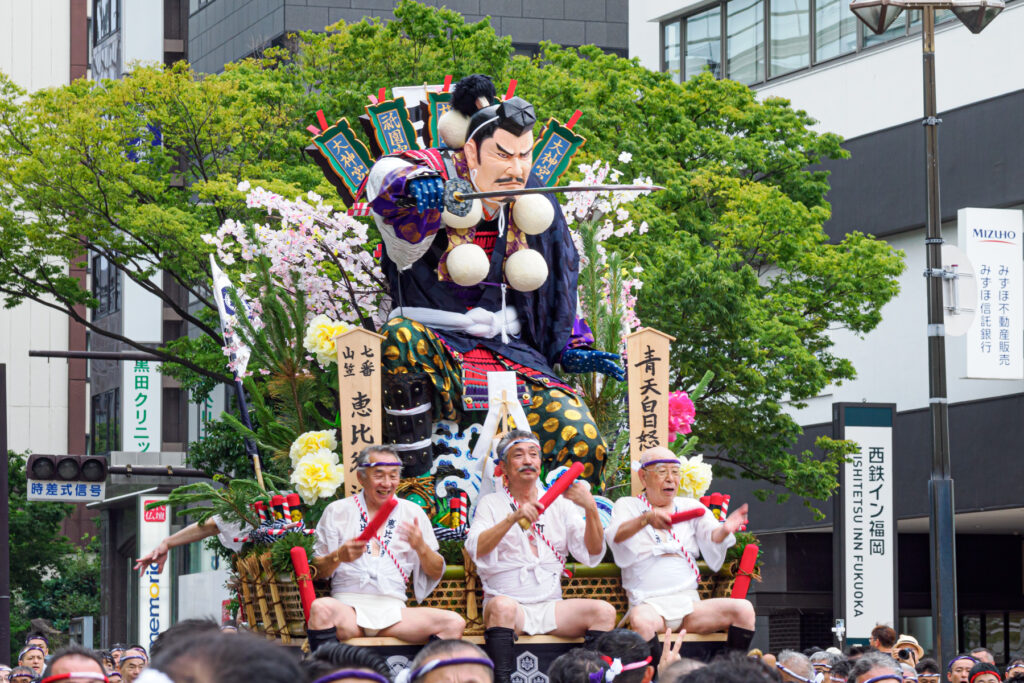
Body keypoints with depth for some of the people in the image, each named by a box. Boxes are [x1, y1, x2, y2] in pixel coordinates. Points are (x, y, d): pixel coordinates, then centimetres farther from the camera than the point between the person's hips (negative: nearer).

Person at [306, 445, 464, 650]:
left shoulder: (413, 513, 17)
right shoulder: (337, 511, 12)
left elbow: (436, 573, 16)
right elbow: (318, 570, 8)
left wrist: (421, 547, -4)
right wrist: (339, 556, -13)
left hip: (393, 609, 2)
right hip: (348, 606, -2)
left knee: (455, 622, -24)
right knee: (321, 608, -38)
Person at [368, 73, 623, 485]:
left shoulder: (534, 202, 10)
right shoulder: (441, 182, -7)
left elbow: (558, 283, 24)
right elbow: (385, 177, -31)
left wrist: (570, 349, 16)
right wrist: (414, 186, -54)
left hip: (512, 355, 3)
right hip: (435, 350, -3)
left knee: (584, 444, -21)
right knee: (400, 339, -40)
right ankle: (415, 475, -27)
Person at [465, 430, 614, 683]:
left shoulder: (560, 504, 18)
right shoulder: (491, 504, 11)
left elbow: (592, 555, 7)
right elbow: (475, 550, -8)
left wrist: (591, 508, -10)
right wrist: (512, 519, -22)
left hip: (550, 607, 3)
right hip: (509, 600, -3)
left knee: (604, 611, -22)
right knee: (502, 606, -37)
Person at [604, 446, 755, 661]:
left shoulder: (691, 507, 20)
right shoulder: (627, 505, 11)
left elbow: (711, 541, 3)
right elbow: (616, 536, -11)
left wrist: (724, 531, -23)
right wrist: (646, 520, -32)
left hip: (689, 602, 4)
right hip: (648, 603, -3)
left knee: (743, 609, -20)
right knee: (641, 620, -38)